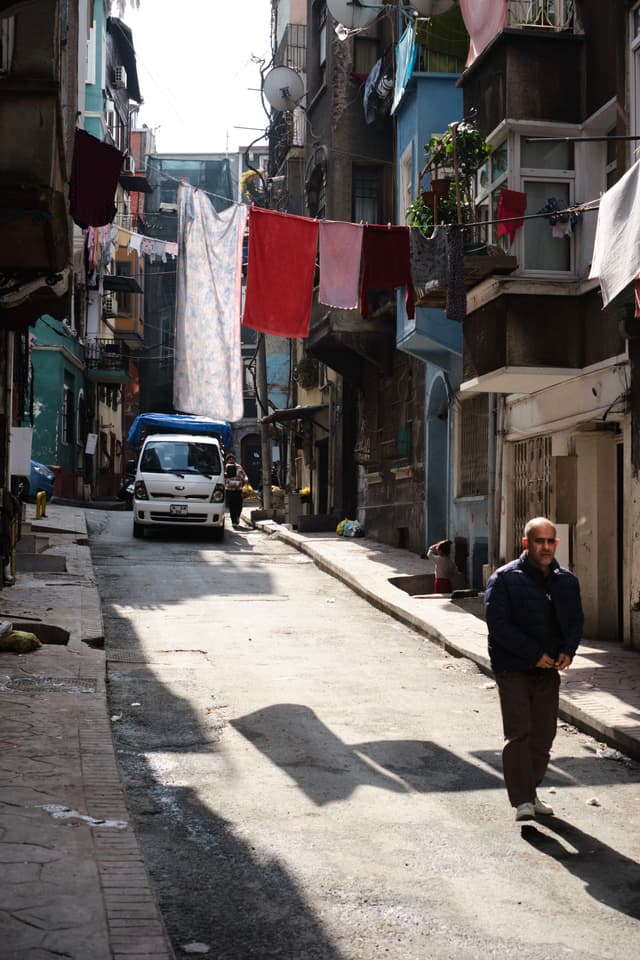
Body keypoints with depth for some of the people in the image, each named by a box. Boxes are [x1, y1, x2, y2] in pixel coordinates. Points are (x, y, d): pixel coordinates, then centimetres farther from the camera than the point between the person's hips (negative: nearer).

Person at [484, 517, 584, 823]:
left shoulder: (566, 581, 8)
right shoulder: (505, 578, -9)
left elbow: (576, 620, 15)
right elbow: (498, 624, -14)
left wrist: (568, 651, -6)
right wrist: (534, 654, -18)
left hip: (549, 670, 5)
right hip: (513, 669, -5)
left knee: (543, 735, 10)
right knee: (518, 733, -11)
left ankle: (530, 793, 24)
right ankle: (522, 801, -11)